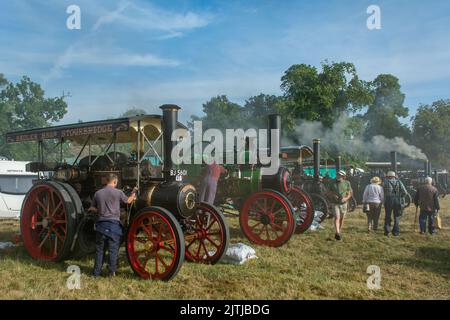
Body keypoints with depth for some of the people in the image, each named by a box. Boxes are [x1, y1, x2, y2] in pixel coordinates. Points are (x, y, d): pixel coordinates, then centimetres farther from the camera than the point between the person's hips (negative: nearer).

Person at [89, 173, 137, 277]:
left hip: (101, 224, 3)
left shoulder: (98, 193, 5)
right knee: (113, 249, 4)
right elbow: (128, 201, 14)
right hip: (114, 224, -3)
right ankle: (112, 271, 7)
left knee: (100, 249, 12)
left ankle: (97, 272, 16)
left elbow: (92, 208, 12)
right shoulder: (118, 192, -4)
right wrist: (134, 193, 32)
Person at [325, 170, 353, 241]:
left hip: (343, 204, 2)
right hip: (335, 203, -2)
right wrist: (333, 196, -13)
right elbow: (327, 192, 5)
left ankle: (339, 232, 26)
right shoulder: (332, 183, -1)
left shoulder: (347, 183, 0)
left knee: (341, 218, 10)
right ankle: (337, 233, -22)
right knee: (337, 218, -13)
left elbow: (350, 193, 5)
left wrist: (346, 198, -14)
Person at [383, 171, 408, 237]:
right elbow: (405, 192, -2)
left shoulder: (385, 182, 1)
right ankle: (396, 232, 10)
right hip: (398, 202, 1)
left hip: (388, 201, -1)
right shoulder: (399, 182, 5)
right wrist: (400, 197, 11)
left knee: (388, 216, 8)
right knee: (397, 217, 11)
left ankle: (387, 231, 5)